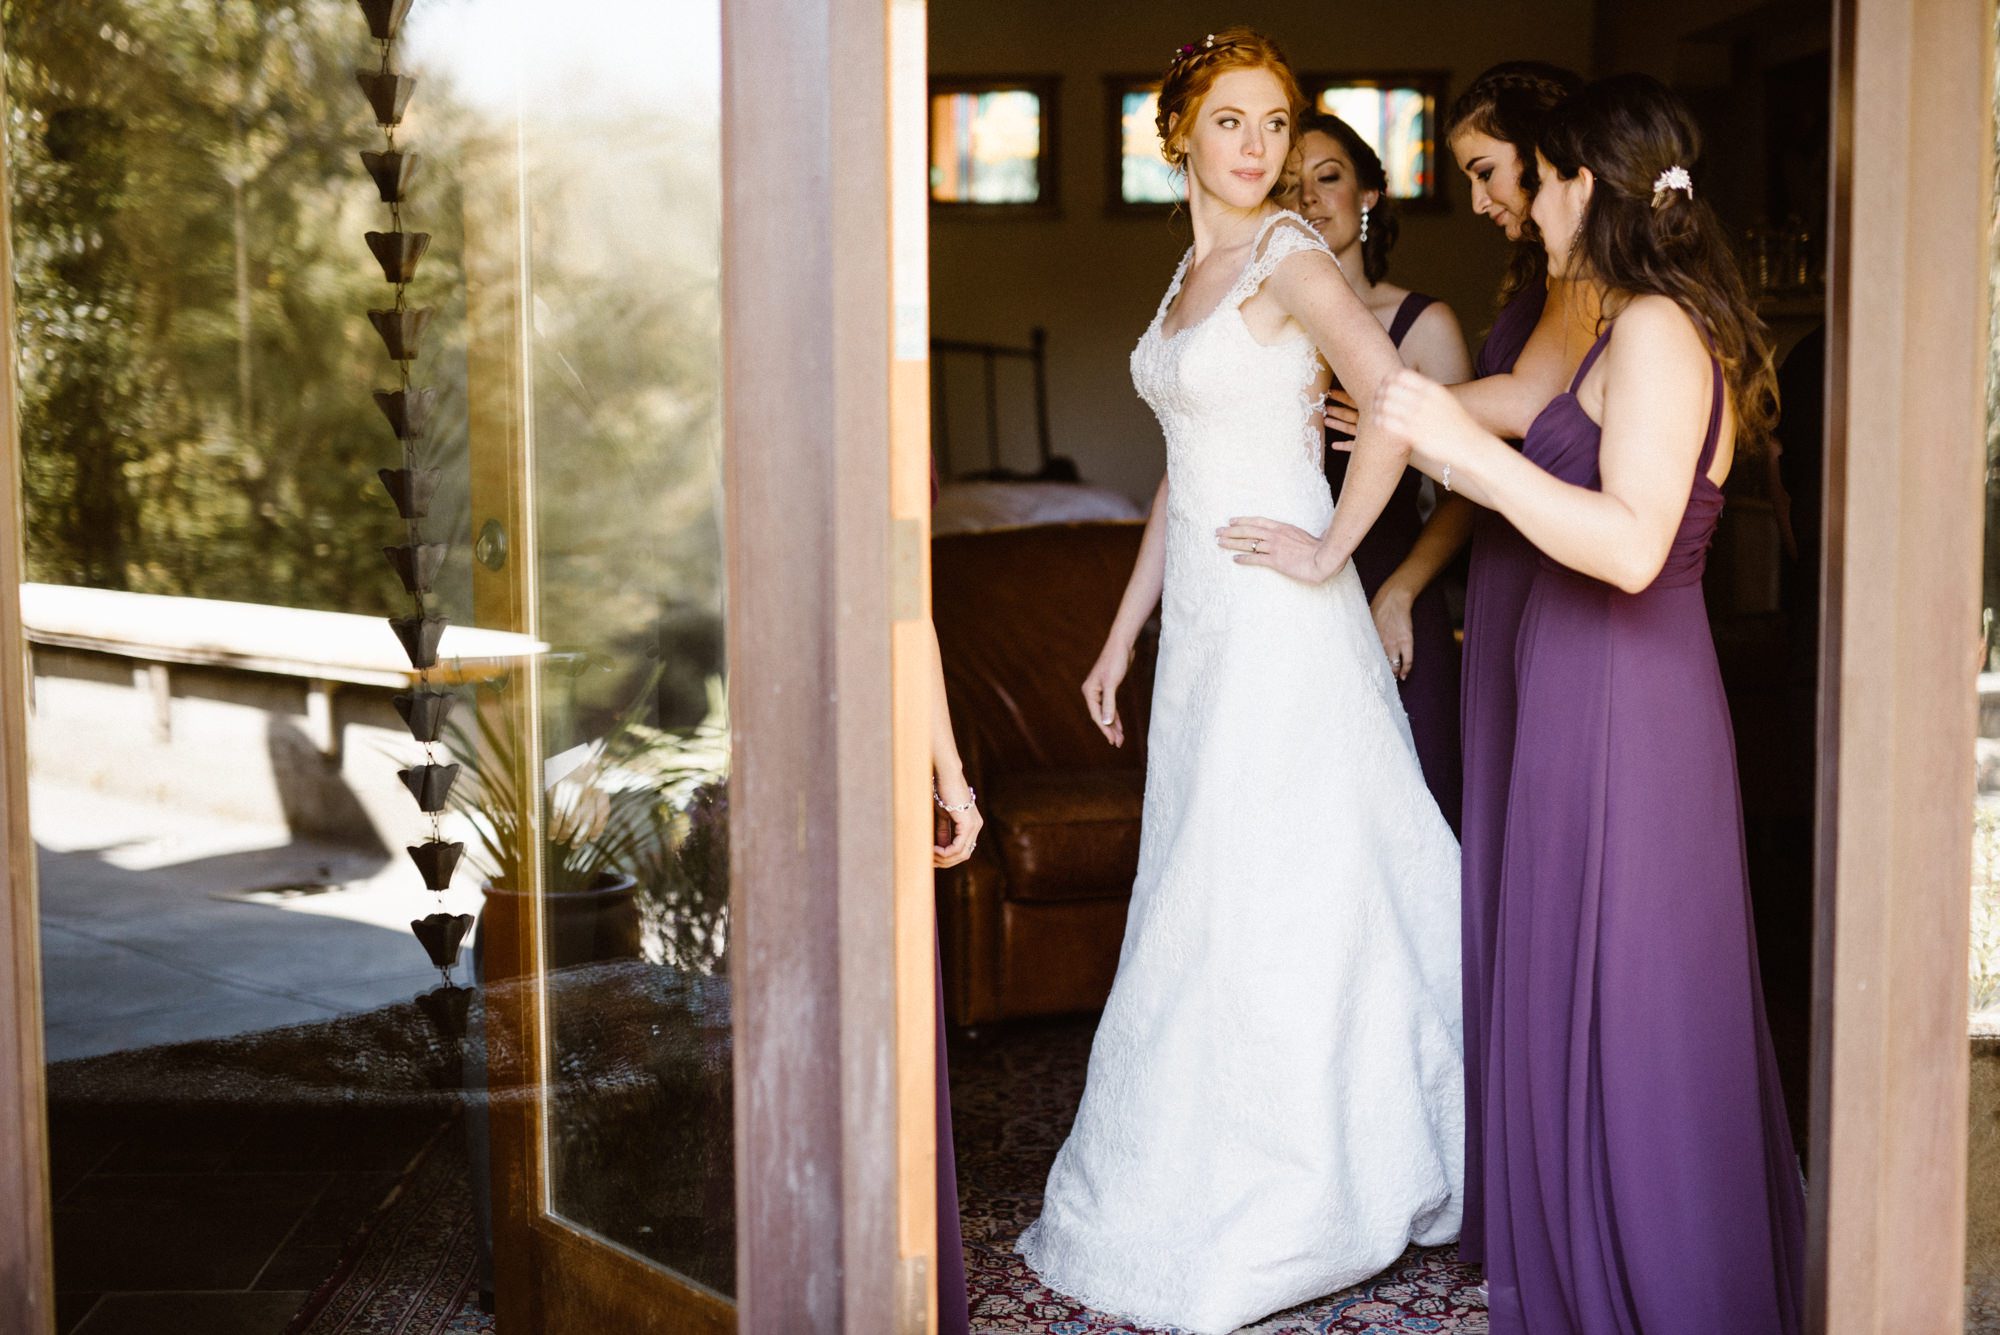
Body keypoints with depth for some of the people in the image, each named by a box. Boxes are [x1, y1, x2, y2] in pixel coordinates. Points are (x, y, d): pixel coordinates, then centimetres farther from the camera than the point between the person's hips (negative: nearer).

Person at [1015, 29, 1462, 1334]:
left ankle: (1253, 1221, 10)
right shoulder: (1193, 272, 16)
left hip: (1280, 624, -9)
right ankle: (1229, 1190, 24)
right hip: (1205, 618, 9)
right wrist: (1123, 635, 18)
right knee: (1209, 891, 13)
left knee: (1259, 900, -2)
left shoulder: (1288, 256, -10)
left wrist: (1329, 553, -19)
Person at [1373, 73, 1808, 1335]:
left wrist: (1471, 445, -27)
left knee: (1619, 1008, 0)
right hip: (1595, 701, 10)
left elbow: (1631, 546, -27)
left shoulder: (1657, 331, -17)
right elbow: (1572, 504, 19)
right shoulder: (1652, 331, 13)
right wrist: (1423, 448, 23)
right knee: (1615, 1002, 17)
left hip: (1624, 707, -10)